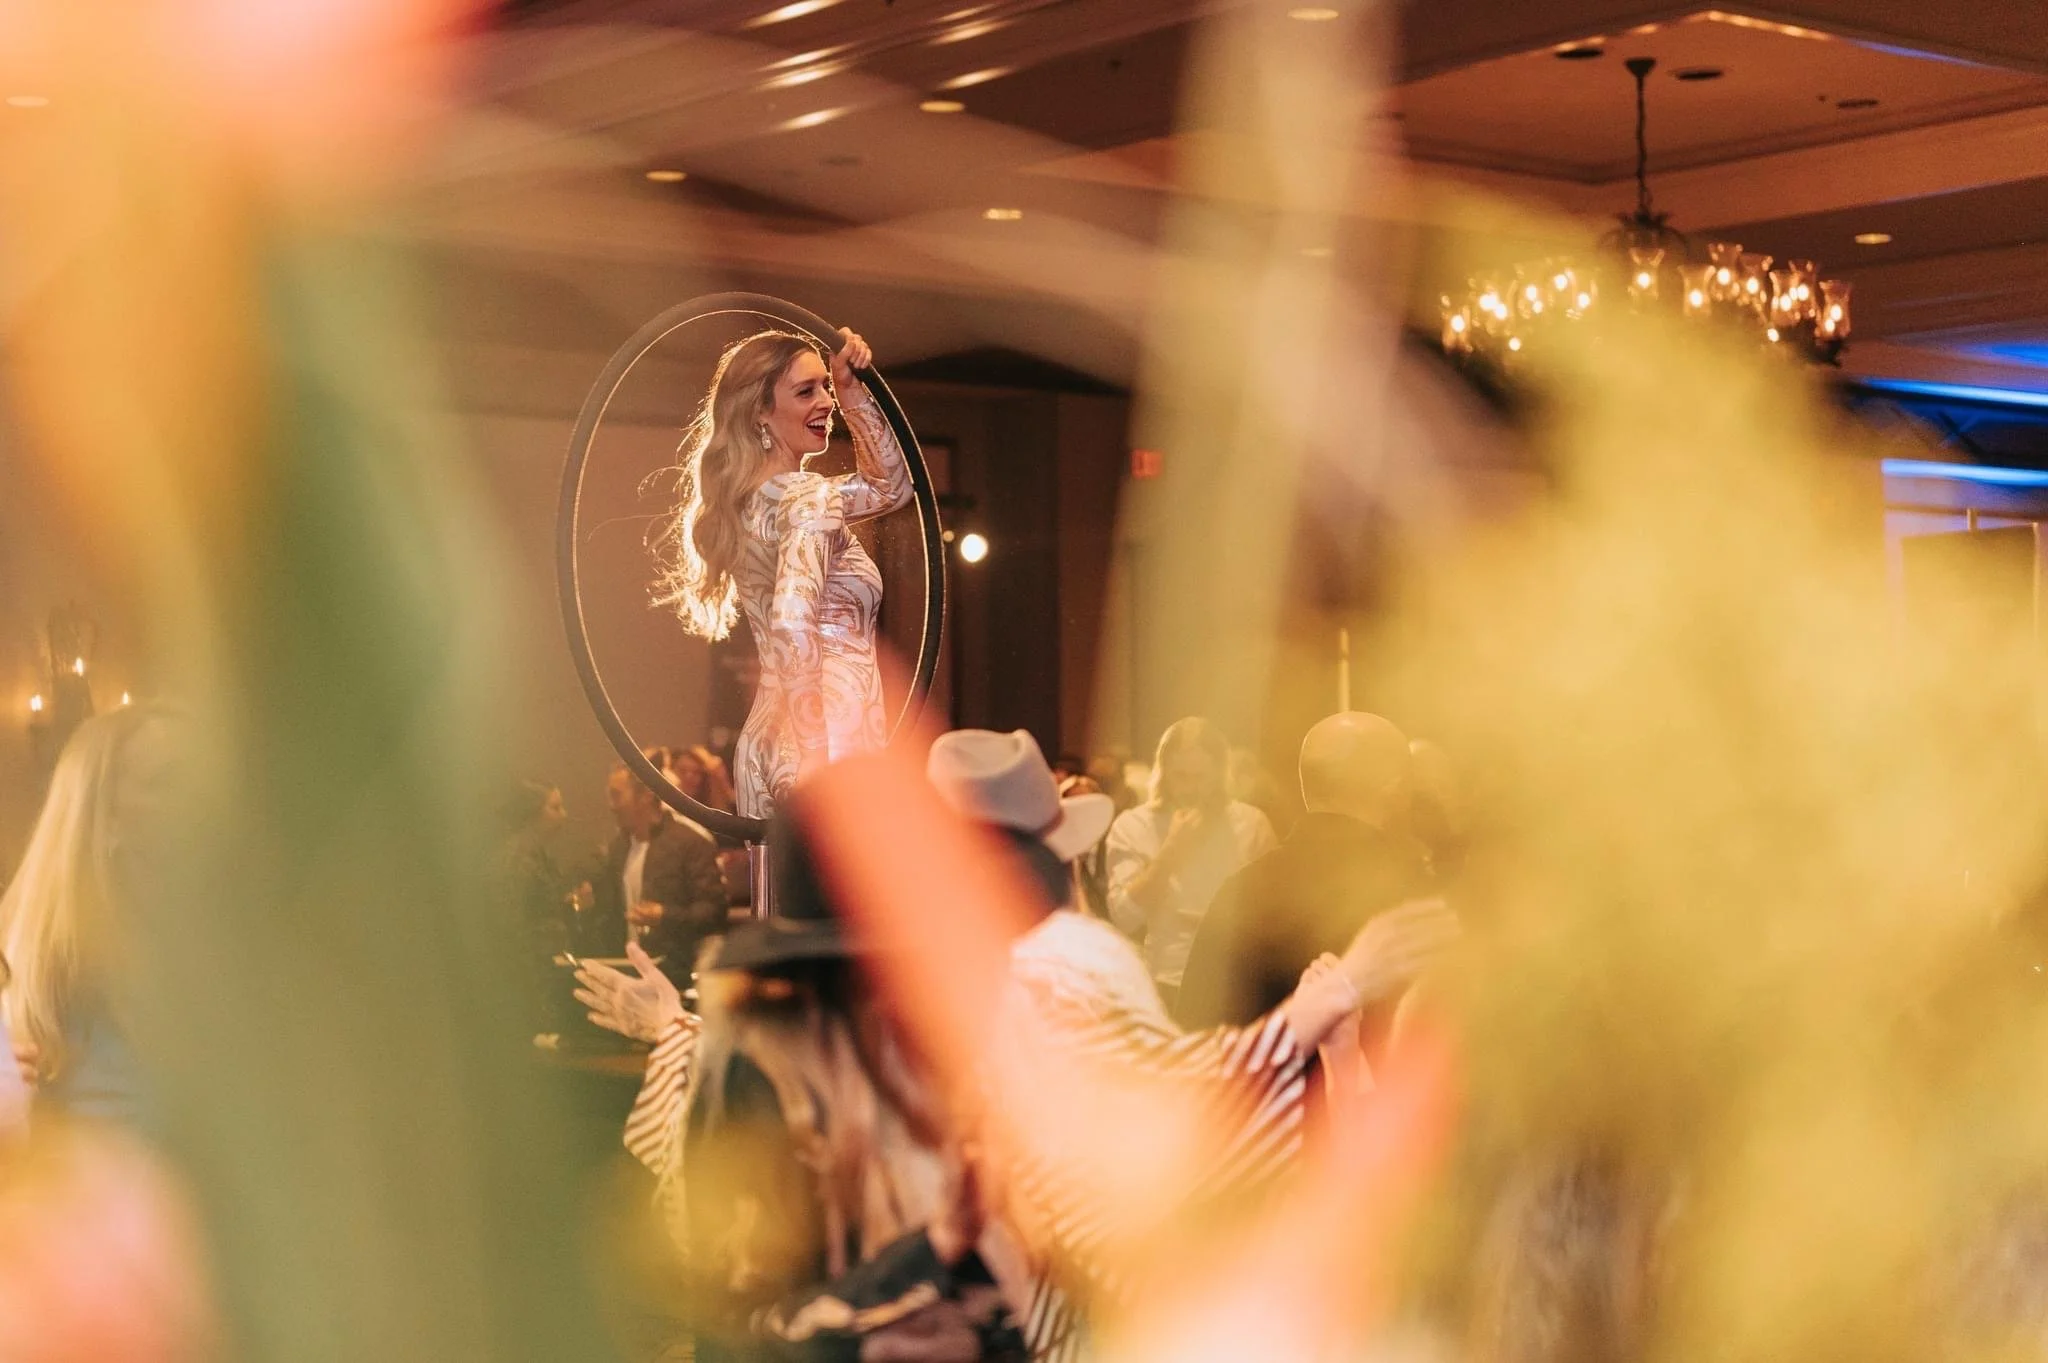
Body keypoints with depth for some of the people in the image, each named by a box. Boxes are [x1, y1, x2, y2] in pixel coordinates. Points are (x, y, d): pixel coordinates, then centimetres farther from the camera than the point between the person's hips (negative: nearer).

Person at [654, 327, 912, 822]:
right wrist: (814, 761, -27)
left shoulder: (751, 498, 15)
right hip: (834, 737, -9)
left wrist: (851, 390, 15)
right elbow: (793, 625, -27)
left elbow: (891, 485, 26)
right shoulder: (809, 497, -12)